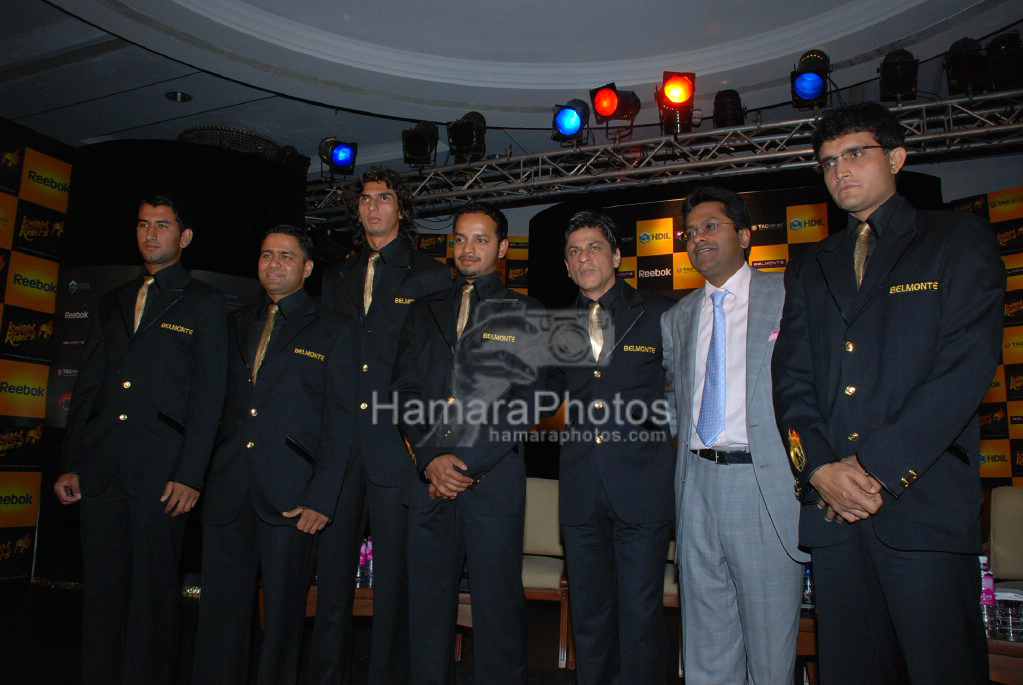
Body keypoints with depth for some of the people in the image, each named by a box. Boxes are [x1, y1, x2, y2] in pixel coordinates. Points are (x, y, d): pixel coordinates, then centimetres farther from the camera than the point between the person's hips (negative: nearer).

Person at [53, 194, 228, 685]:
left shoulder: (204, 303, 4)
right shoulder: (111, 303, 19)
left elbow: (208, 393, -4)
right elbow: (86, 387, 17)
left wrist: (190, 475, -11)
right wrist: (69, 463, 8)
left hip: (161, 471, -4)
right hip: (99, 471, 5)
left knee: (155, 589, 2)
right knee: (102, 588, 10)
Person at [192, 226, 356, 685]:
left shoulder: (335, 331, 3)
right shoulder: (238, 324, 17)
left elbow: (340, 418, -3)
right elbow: (222, 402, 14)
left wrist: (322, 496, -12)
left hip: (289, 495, -3)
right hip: (227, 492, 4)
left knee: (283, 611, 6)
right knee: (220, 609, 8)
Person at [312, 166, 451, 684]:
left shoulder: (431, 276, 3)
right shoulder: (336, 277, 16)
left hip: (397, 443, -4)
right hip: (338, 442, 4)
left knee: (394, 573, 5)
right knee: (332, 568, 11)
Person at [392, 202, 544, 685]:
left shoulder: (525, 314, 6)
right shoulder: (424, 312, 16)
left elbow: (525, 401, -3)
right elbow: (404, 390, 9)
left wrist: (466, 462, -9)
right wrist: (430, 459, -5)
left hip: (493, 481, -3)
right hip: (428, 479, 3)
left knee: (497, 604, 3)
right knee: (426, 603, 10)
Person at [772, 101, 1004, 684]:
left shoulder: (960, 239, 7)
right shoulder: (810, 269, 19)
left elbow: (968, 365, -6)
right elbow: (791, 378, 9)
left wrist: (878, 467, -12)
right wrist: (819, 467, -8)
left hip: (925, 500, -3)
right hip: (832, 505, 4)